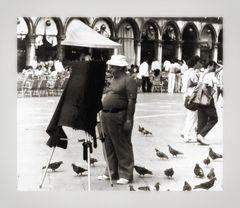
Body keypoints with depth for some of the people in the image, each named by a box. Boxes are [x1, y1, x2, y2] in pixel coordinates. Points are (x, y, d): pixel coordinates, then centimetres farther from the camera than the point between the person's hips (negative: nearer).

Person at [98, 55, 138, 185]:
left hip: (119, 117, -9)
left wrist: (129, 120, -21)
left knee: (123, 147, -4)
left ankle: (126, 175, 1)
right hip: (106, 116, 9)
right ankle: (112, 172, 23)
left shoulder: (128, 81, -10)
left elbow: (131, 101, -16)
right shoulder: (112, 80, 18)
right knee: (109, 146, 14)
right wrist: (103, 115, 18)